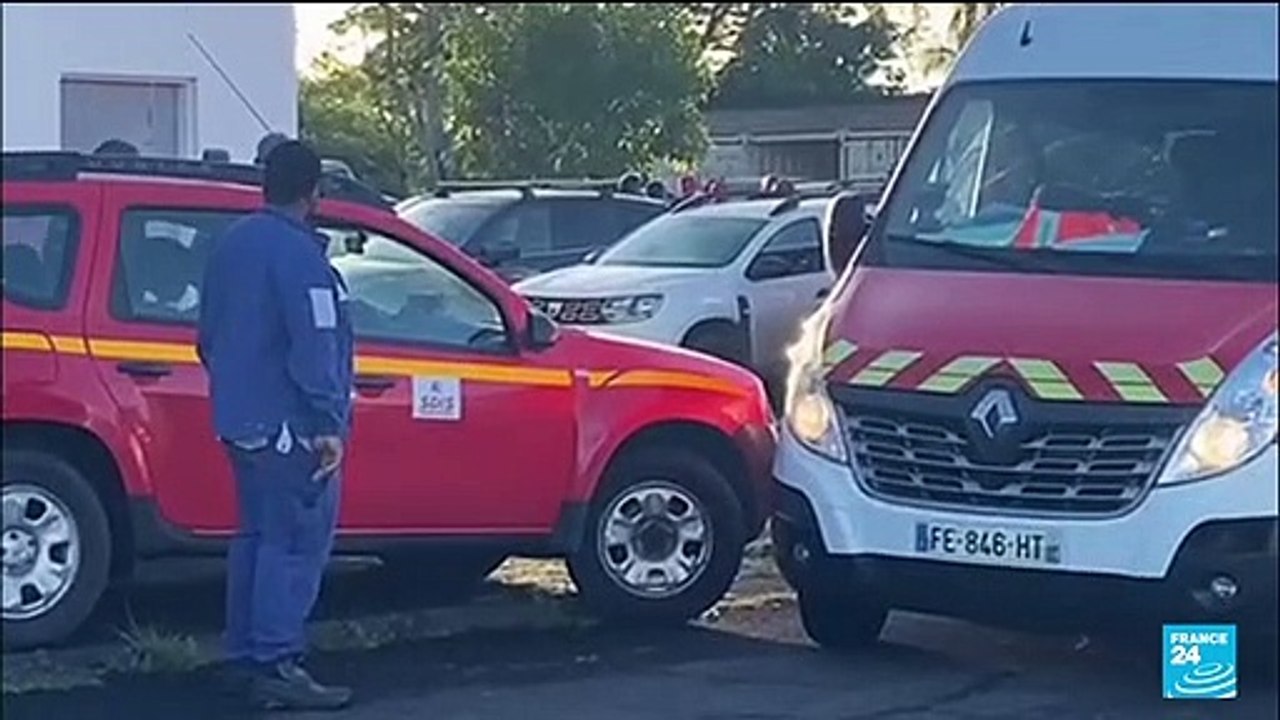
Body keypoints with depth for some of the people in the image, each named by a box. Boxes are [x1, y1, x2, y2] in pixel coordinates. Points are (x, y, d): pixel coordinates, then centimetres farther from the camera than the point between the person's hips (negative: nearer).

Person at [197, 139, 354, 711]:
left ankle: (245, 657, 20)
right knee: (297, 542, -7)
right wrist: (330, 423, -20)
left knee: (257, 535, 16)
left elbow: (209, 336, 21)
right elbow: (315, 347, -21)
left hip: (240, 421, 10)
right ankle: (277, 666, -9)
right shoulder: (297, 254, -16)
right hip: (290, 426, -10)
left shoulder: (231, 245, 13)